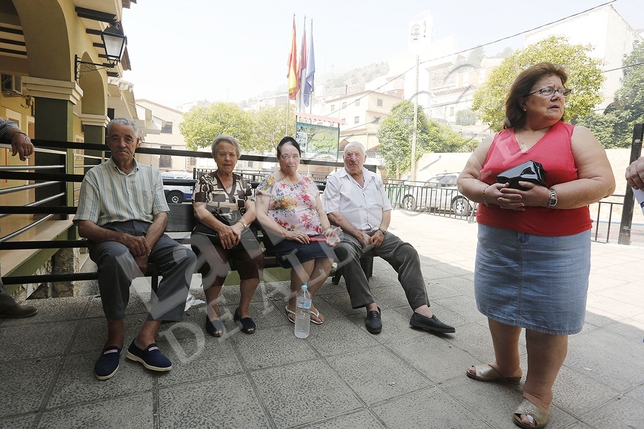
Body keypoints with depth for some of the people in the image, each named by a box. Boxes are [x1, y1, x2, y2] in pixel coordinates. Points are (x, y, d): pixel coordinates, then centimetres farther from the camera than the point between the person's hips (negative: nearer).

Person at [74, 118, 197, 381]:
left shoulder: (151, 174, 17)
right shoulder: (95, 176, 10)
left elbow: (161, 215, 6)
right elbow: (84, 226, 1)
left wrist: (145, 246, -14)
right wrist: (123, 238, -20)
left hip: (148, 232, 3)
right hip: (110, 234, -2)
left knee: (186, 257, -27)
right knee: (117, 258, -39)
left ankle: (146, 338, -29)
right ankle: (115, 336, -17)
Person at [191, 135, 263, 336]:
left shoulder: (243, 183, 20)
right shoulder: (205, 180, 13)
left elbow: (252, 210, 6)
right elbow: (199, 210, -1)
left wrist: (237, 227, -17)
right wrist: (221, 227, -21)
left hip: (239, 230, 2)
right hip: (210, 231, -2)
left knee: (255, 258, -30)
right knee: (216, 264, -35)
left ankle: (243, 310, -9)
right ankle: (212, 312, -9)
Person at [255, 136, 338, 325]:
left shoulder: (308, 182, 18)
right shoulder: (269, 182, 2)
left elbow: (321, 212, 19)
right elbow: (261, 215, -8)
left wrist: (327, 228, -2)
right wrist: (287, 233, -18)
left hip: (313, 236, 5)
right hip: (283, 238, -4)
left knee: (327, 257, -26)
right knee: (307, 255, -33)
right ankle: (293, 305, -9)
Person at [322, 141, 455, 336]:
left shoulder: (375, 179, 18)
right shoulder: (335, 180, 4)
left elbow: (386, 210, 16)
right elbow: (333, 214, -7)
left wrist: (381, 230, -4)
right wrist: (359, 234, -13)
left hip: (377, 233, 5)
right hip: (349, 234, -4)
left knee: (408, 252, -18)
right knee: (346, 253, -37)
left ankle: (422, 311, -23)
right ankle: (371, 307, -32)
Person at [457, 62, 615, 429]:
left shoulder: (576, 136, 2)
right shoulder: (496, 141, 8)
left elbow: (603, 183, -8)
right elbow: (466, 179, 6)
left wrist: (548, 197, -21)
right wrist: (488, 194, -14)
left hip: (556, 247, -3)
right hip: (498, 243, 3)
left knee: (547, 318, 3)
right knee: (500, 306, 14)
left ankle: (538, 393, 23)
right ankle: (506, 367, 37)